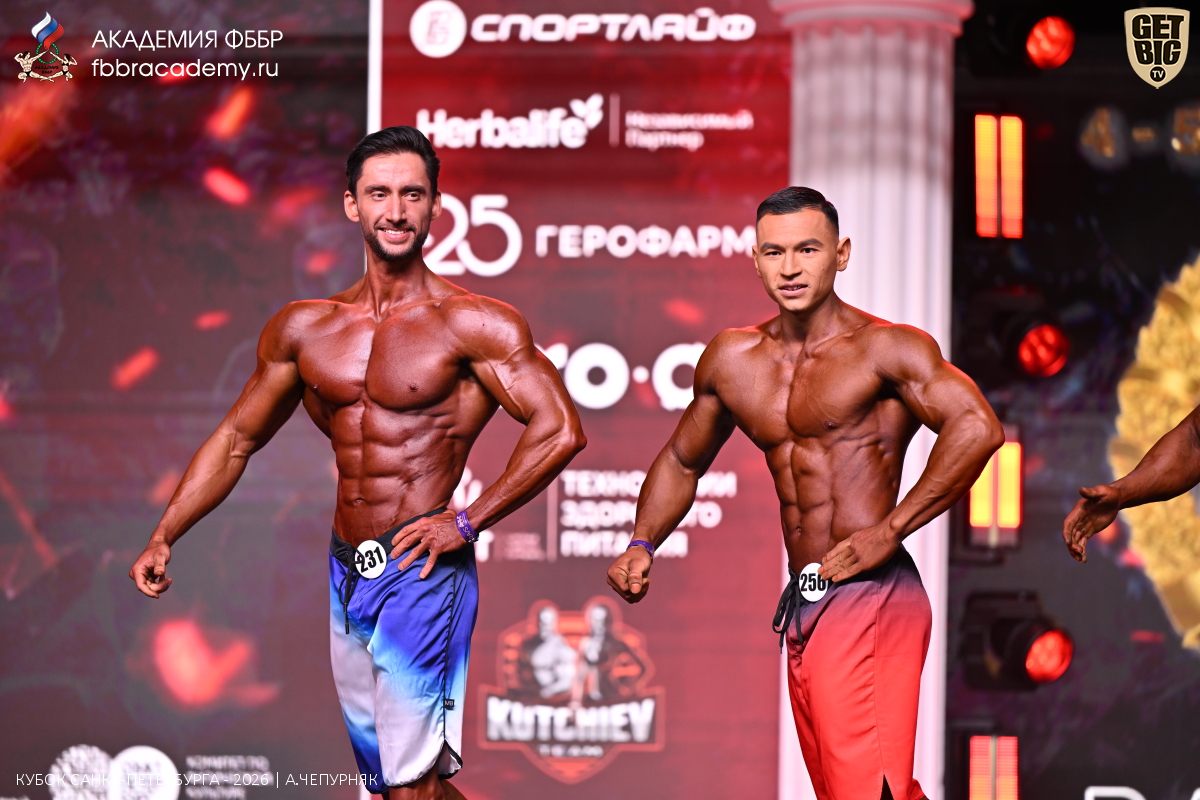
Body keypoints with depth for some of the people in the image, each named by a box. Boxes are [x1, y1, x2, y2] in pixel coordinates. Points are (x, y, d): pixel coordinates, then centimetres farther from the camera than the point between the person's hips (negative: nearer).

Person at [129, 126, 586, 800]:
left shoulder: (474, 324, -6)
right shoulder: (304, 329, 10)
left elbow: (560, 432, -13)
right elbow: (236, 439, 19)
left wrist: (465, 523, -13)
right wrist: (164, 538, 12)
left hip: (422, 573, -6)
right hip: (344, 574, 6)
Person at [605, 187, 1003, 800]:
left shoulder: (884, 348, -8)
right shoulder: (732, 360, 12)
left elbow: (977, 429, -23)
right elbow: (682, 461, 28)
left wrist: (888, 532, -22)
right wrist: (642, 547, 11)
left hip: (870, 596, -7)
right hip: (802, 610, 8)